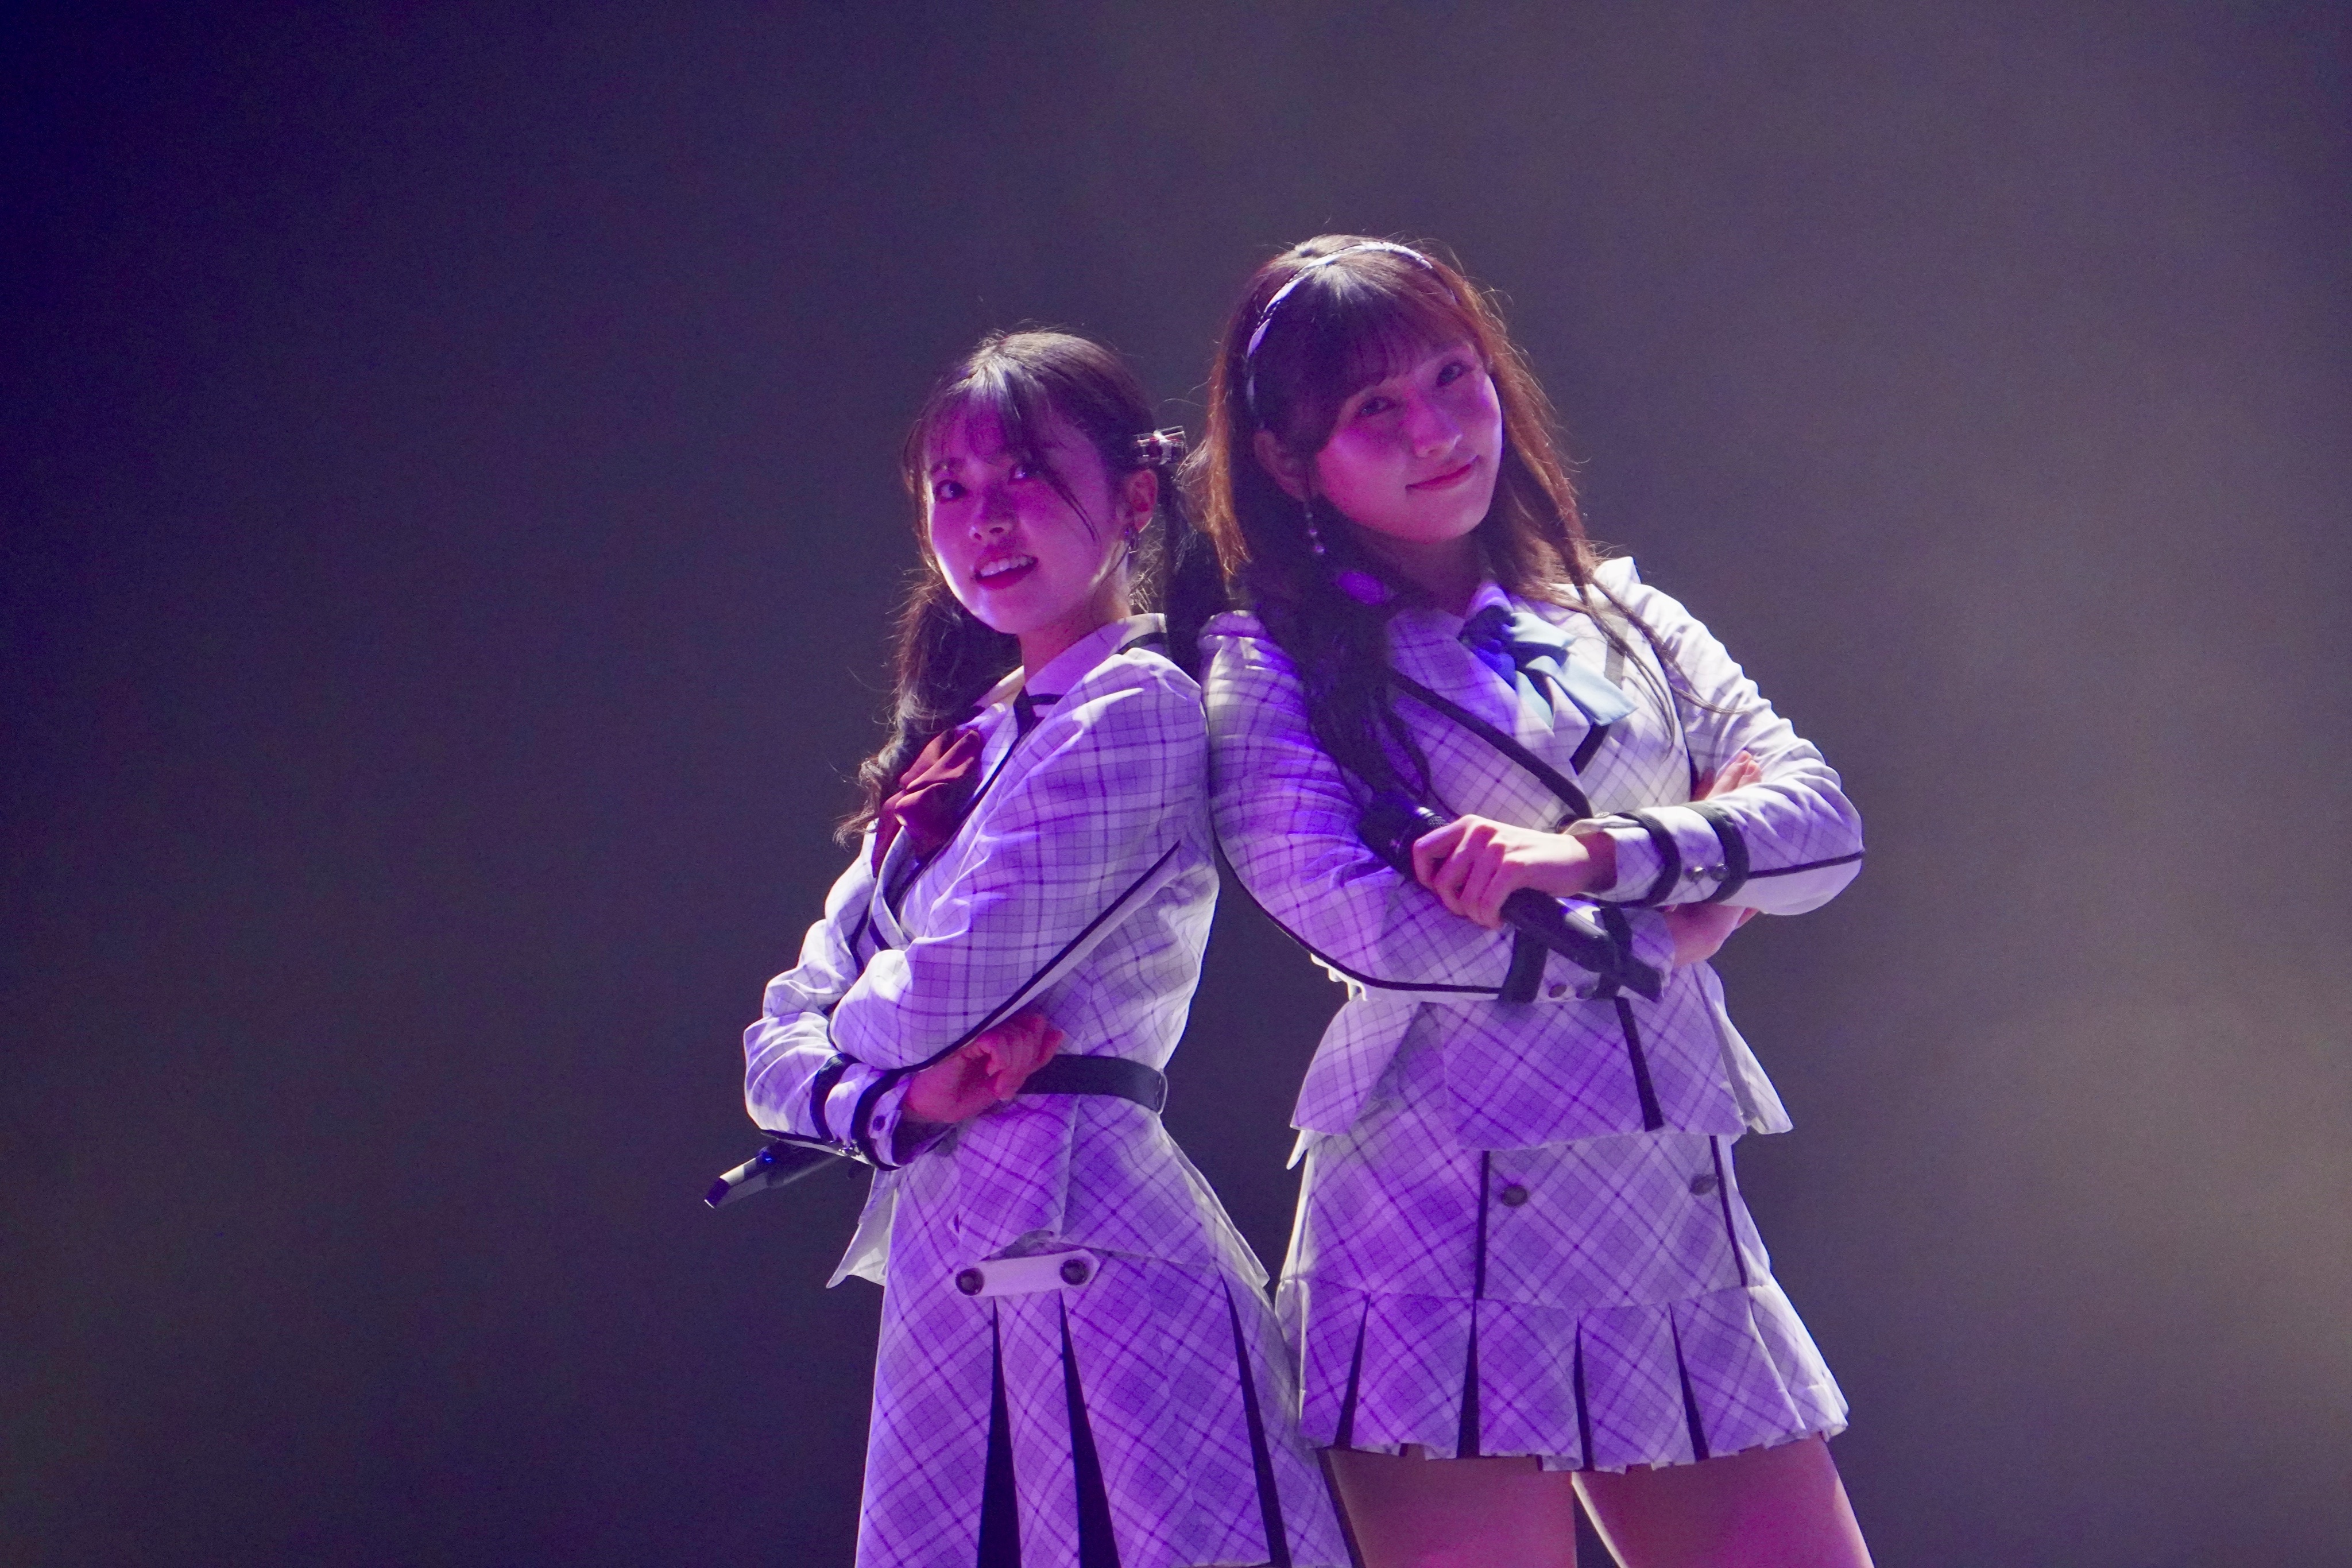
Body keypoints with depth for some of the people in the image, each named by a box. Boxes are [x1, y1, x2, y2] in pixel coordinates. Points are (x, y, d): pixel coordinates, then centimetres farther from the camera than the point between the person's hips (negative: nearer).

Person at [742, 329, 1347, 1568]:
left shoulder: (1138, 705, -6)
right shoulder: (957, 749, 19)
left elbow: (949, 991, -14)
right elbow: (778, 1047, 14)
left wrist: (854, 1020, 8)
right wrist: (899, 1103, -7)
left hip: (1091, 1252, -8)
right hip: (941, 1269, 8)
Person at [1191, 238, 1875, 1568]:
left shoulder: (1614, 614, 16)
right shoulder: (1271, 665, 2)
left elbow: (1824, 821, 4)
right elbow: (1365, 923, -14)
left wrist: (1601, 855, -13)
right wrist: (1678, 902, -5)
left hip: (1683, 1233, 5)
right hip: (1444, 1236, -4)